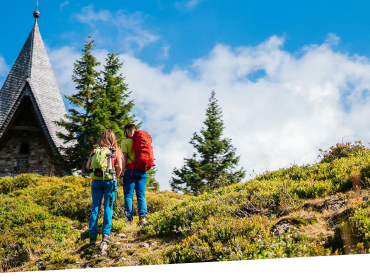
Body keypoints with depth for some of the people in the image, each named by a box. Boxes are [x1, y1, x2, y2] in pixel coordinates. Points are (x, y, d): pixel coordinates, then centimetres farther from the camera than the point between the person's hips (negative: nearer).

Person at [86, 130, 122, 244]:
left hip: (96, 181, 2)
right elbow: (120, 167, -5)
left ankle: (92, 236, 3)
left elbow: (88, 166, 2)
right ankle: (106, 233, -7)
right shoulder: (116, 151, 4)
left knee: (95, 208, 4)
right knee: (108, 207, 1)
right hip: (109, 181, -2)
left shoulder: (95, 150, 9)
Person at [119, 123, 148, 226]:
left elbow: (124, 160, -7)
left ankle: (129, 220, -9)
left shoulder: (125, 142, 0)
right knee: (141, 195, 3)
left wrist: (121, 176, -8)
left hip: (130, 171, -4)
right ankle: (142, 218, -7)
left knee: (128, 195, -3)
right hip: (142, 171, 4)